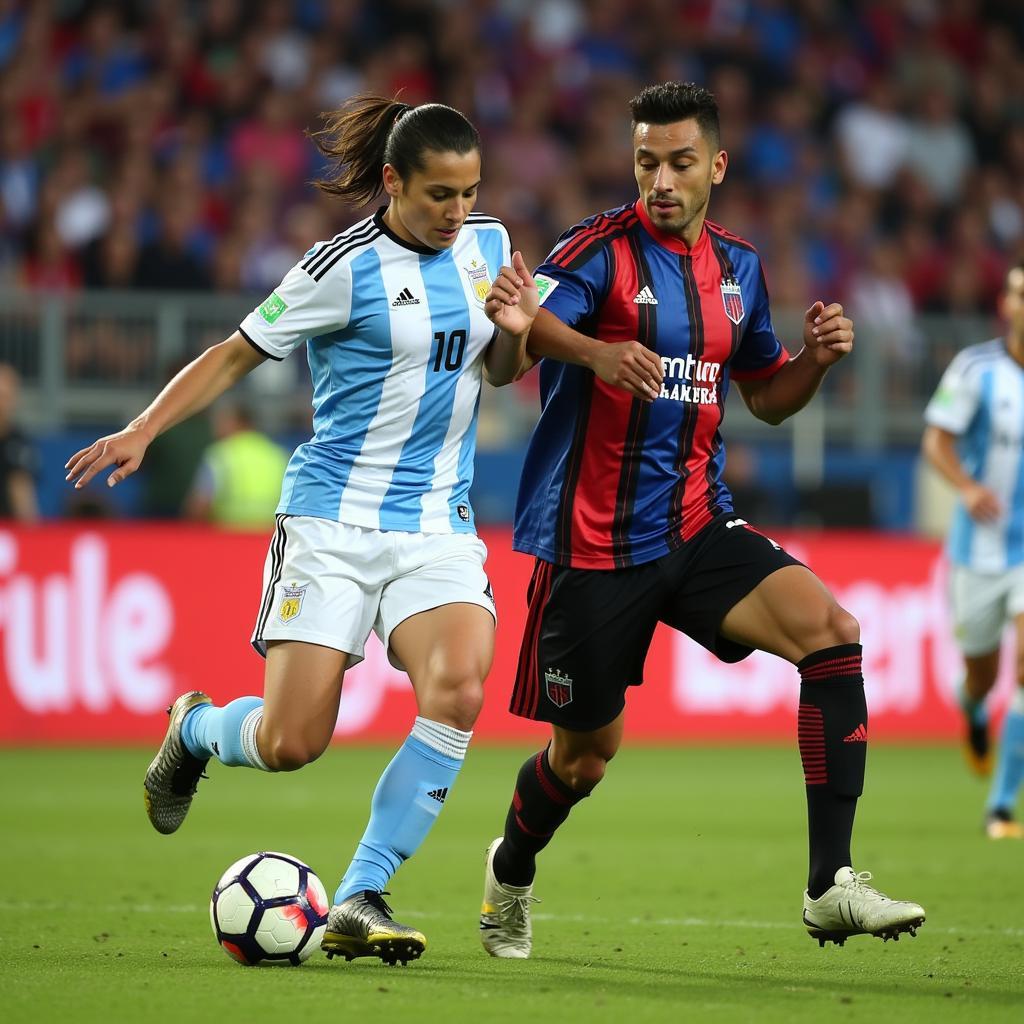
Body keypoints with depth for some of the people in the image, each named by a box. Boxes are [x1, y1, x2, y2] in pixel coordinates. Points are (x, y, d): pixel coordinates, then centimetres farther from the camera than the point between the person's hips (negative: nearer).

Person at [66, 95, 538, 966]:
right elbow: (237, 353, -4)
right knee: (292, 743, -9)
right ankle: (195, 730, 29)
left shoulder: (487, 243, 7)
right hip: (333, 520, -4)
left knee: (458, 692, -24)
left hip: (438, 526, 4)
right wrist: (143, 429, -14)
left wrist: (516, 331, -3)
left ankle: (359, 902, -15)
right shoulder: (347, 269, -10)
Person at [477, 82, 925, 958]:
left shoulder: (738, 269, 10)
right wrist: (595, 351, -48)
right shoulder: (603, 248, -9)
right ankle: (510, 875, 40)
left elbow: (767, 398, 22)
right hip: (594, 544, -4)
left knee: (832, 630, -20)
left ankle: (831, 885, -22)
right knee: (586, 755, 5)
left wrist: (816, 358, 0)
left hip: (698, 529, 4)